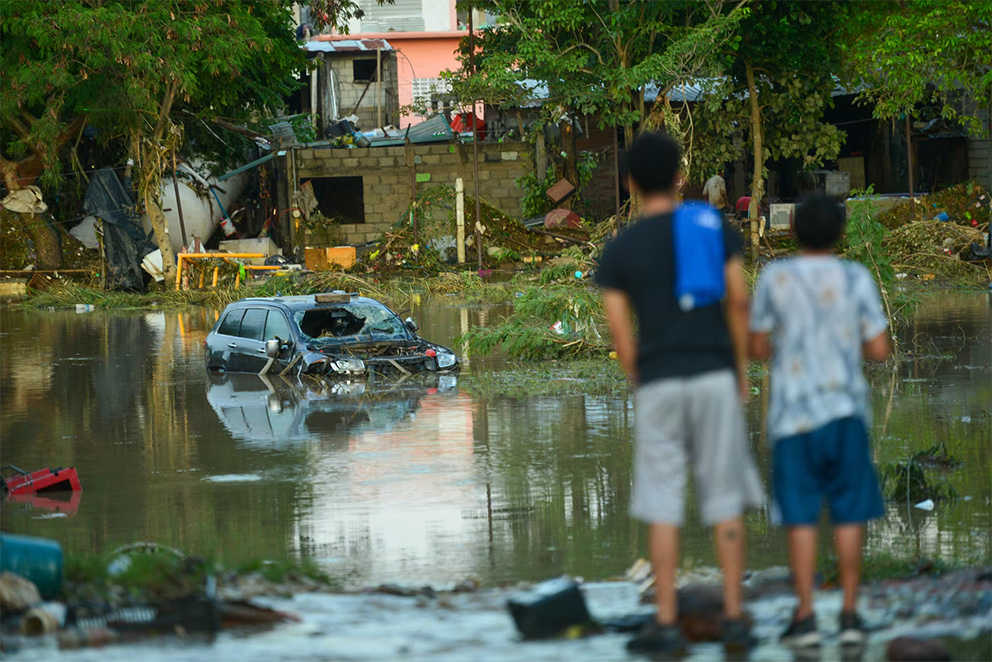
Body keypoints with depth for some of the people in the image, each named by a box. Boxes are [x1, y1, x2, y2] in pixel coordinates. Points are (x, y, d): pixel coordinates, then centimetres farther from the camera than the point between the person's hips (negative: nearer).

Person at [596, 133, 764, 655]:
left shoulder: (617, 252, 2)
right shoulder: (714, 226, 2)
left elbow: (620, 335, 0)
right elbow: (739, 301, -3)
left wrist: (643, 392, 11)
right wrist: (741, 371, 7)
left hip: (658, 384, 0)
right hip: (714, 377, 1)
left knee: (662, 507, 4)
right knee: (725, 503, 5)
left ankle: (666, 624, 2)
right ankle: (733, 618, 3)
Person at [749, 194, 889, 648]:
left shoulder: (775, 279, -3)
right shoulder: (857, 280, -2)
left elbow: (758, 348, 3)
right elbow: (879, 351, 0)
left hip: (793, 414, 0)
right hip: (845, 412, 0)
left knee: (800, 516, 3)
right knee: (848, 513, 6)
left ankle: (805, 615, 0)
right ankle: (850, 614, 4)